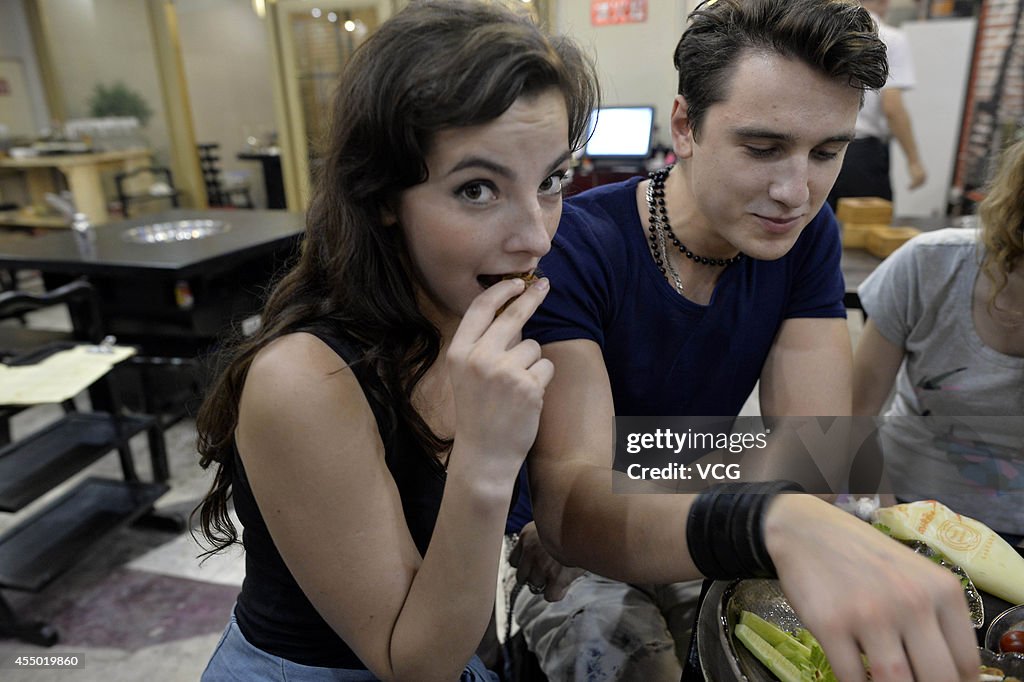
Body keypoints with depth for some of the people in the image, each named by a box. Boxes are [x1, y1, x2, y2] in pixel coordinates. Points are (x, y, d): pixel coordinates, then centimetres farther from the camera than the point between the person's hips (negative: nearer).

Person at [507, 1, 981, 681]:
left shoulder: (805, 235, -9)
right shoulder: (572, 247, -27)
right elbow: (568, 502, -38)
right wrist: (774, 521, -56)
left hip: (705, 512, 5)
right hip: (576, 540, -4)